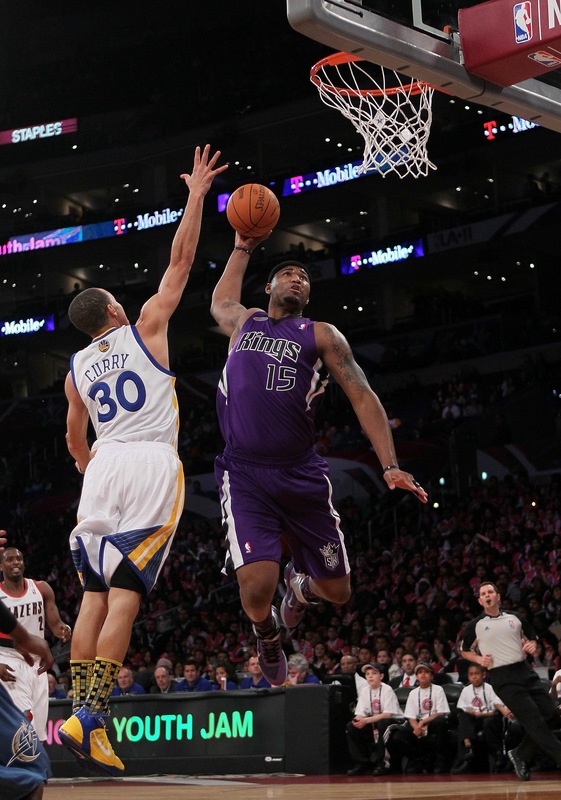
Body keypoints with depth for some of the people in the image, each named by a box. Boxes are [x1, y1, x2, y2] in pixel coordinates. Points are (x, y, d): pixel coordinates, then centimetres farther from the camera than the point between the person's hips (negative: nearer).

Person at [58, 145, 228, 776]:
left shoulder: (76, 368, 18)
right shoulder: (145, 329, 7)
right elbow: (180, 261, 7)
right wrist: (197, 197, 15)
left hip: (105, 467, 4)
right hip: (152, 466, -4)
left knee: (96, 593, 8)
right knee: (124, 595, -10)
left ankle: (79, 711, 2)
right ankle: (89, 718, -18)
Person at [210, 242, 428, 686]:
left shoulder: (321, 335, 9)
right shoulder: (244, 321, 16)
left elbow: (363, 398, 3)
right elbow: (219, 302, 41)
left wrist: (391, 466, -8)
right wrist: (243, 249, 41)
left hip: (302, 477, 0)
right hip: (245, 477, 0)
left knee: (337, 590, 7)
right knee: (256, 587, -18)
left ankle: (300, 583, 46)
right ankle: (267, 635, 19)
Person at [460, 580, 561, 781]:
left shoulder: (515, 618, 11)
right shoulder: (475, 626, 4)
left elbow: (532, 638, 23)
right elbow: (464, 651, 15)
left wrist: (532, 646, 0)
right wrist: (479, 659, -4)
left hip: (524, 671, 5)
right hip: (502, 678, -4)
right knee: (535, 722, -12)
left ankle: (521, 755, 14)